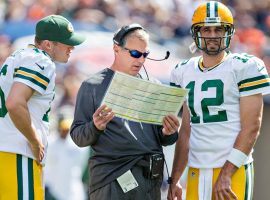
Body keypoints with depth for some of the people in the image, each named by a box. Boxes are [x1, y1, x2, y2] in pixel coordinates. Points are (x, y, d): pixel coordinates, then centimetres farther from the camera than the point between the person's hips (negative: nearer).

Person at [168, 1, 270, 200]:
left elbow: (251, 128, -8)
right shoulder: (185, 72, 14)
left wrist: (226, 174, -14)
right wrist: (174, 180, 16)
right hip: (196, 172, 5)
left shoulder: (244, 68, -3)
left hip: (233, 170, -5)